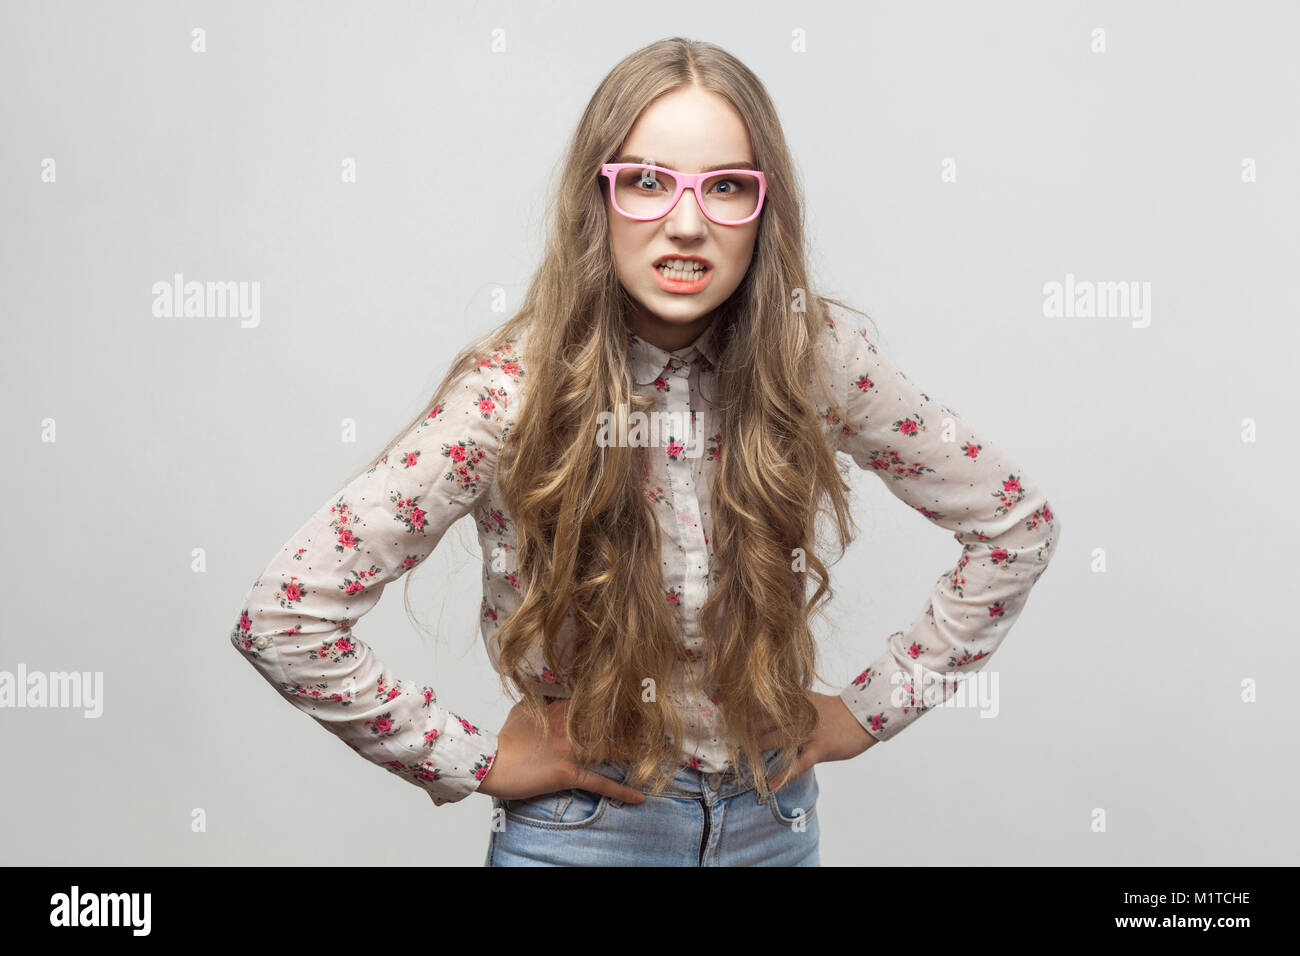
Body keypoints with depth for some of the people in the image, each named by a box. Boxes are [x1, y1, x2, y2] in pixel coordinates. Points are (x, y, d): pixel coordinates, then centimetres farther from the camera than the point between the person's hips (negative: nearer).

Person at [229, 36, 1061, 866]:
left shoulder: (819, 358, -13)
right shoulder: (514, 391, -21)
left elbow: (1018, 524, -2)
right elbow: (283, 618, -21)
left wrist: (873, 710, -4)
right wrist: (478, 761, -14)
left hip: (774, 817, 3)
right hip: (579, 826, -2)